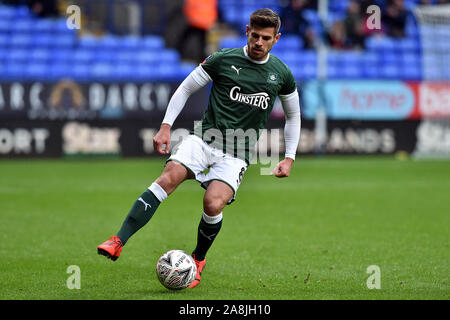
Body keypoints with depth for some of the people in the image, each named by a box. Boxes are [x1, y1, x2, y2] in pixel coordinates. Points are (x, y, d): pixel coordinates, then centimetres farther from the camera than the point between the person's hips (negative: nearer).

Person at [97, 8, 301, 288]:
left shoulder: (281, 74, 6)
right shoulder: (222, 60, 1)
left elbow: (293, 115, 21)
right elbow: (185, 89, 9)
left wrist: (289, 158, 14)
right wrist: (166, 126, 0)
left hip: (236, 155, 0)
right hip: (204, 138, 0)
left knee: (213, 204, -22)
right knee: (169, 178, -26)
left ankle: (198, 260, 7)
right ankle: (118, 242, -28)